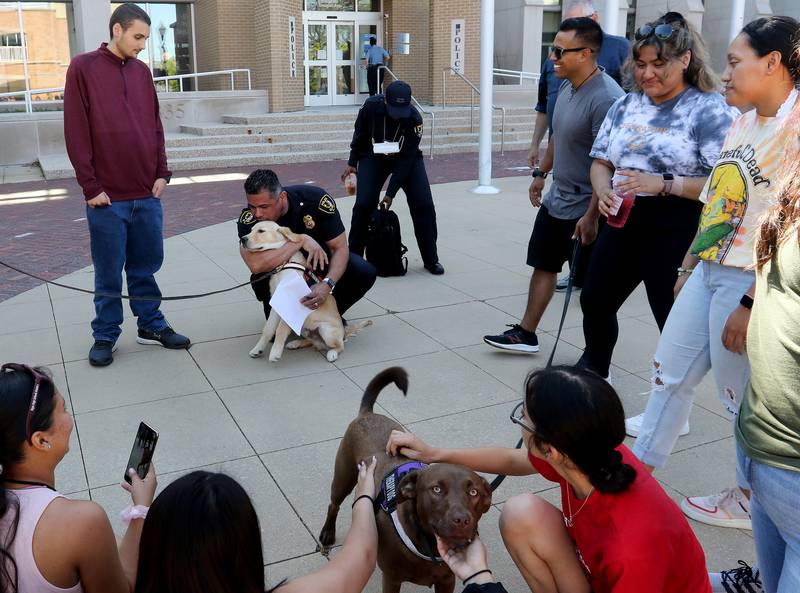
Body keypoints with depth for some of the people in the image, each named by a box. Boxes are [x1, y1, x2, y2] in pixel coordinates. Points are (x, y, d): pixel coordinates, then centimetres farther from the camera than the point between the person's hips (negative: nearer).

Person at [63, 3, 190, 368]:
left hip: (147, 194, 4)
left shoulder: (142, 72, 11)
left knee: (146, 266, 12)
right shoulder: (83, 68, -3)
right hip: (107, 197, -4)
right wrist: (90, 186, -10)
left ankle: (151, 325, 25)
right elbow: (76, 132, -7)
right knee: (108, 273, 6)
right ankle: (105, 336, 18)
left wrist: (162, 173, 4)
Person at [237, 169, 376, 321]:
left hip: (320, 256, 1)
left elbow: (340, 248, -24)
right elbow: (255, 265, -44)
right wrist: (301, 240, -42)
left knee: (365, 273, -24)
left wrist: (327, 285, -42)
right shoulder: (248, 217, -28)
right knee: (261, 278, -34)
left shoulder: (315, 199, -28)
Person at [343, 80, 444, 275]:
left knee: (423, 204, -10)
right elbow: (359, 134, -3)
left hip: (407, 159, 0)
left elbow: (406, 159, -25)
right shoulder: (371, 107, -25)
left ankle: (431, 260, 3)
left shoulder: (414, 119, -29)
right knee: (364, 204, -12)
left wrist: (391, 193, -24)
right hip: (374, 157, 1)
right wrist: (352, 162, -1)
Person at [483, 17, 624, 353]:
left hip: (585, 209, -9)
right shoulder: (568, 86, 3)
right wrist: (541, 173, 24)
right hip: (556, 200, 9)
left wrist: (592, 216, -26)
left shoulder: (606, 99, -25)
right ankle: (526, 335, 30)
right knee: (544, 265, 17)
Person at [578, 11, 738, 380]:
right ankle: (593, 370, 45)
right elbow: (601, 161, 14)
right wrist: (603, 190, -8)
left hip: (677, 230, -7)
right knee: (595, 301, 19)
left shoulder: (709, 109, -10)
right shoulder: (627, 105, 10)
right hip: (624, 223, 7)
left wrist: (664, 184, -26)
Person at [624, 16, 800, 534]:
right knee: (670, 372, 14)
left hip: (752, 285, -8)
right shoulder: (743, 124, 9)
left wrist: (750, 305, -21)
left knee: (746, 399, 8)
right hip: (708, 272, 8)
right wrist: (689, 268, 17)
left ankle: (751, 502, 30)